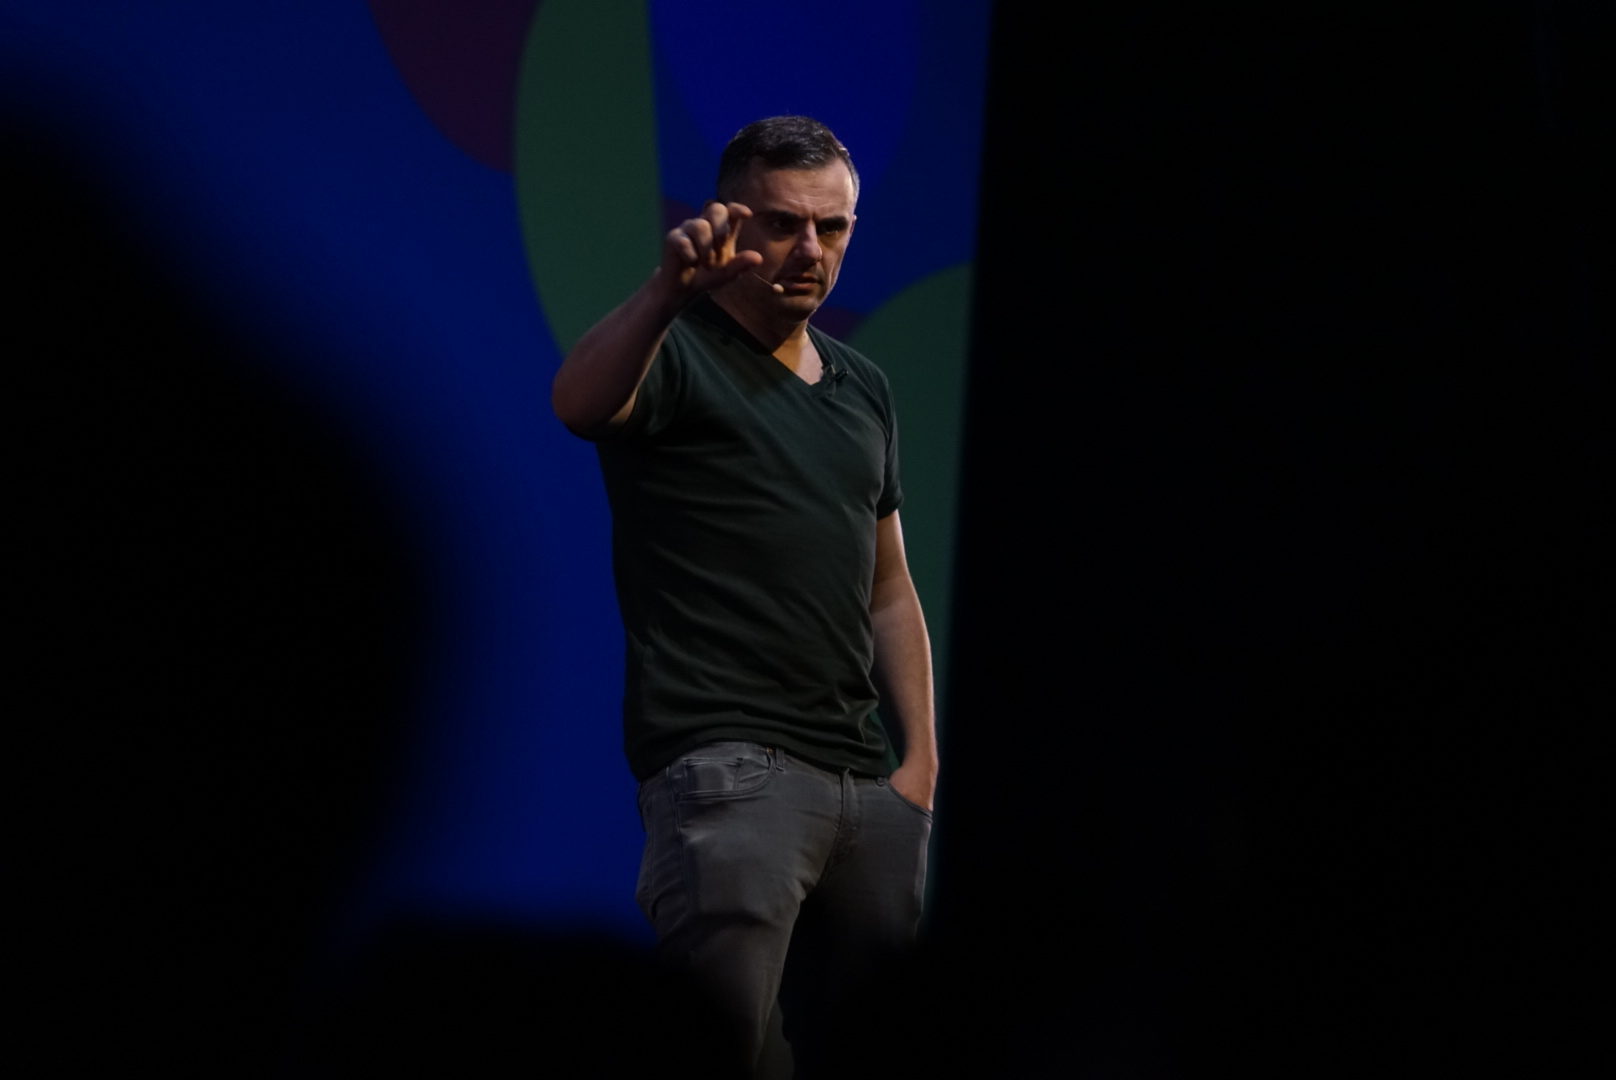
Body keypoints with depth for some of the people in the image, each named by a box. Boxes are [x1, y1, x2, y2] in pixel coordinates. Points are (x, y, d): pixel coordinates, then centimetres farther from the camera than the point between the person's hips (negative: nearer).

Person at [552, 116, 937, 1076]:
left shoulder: (864, 391, 20)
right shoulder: (677, 356, -1)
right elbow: (578, 404, -25)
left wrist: (921, 755, 13)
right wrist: (669, 292, -43)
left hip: (870, 782, 7)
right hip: (728, 767, -7)